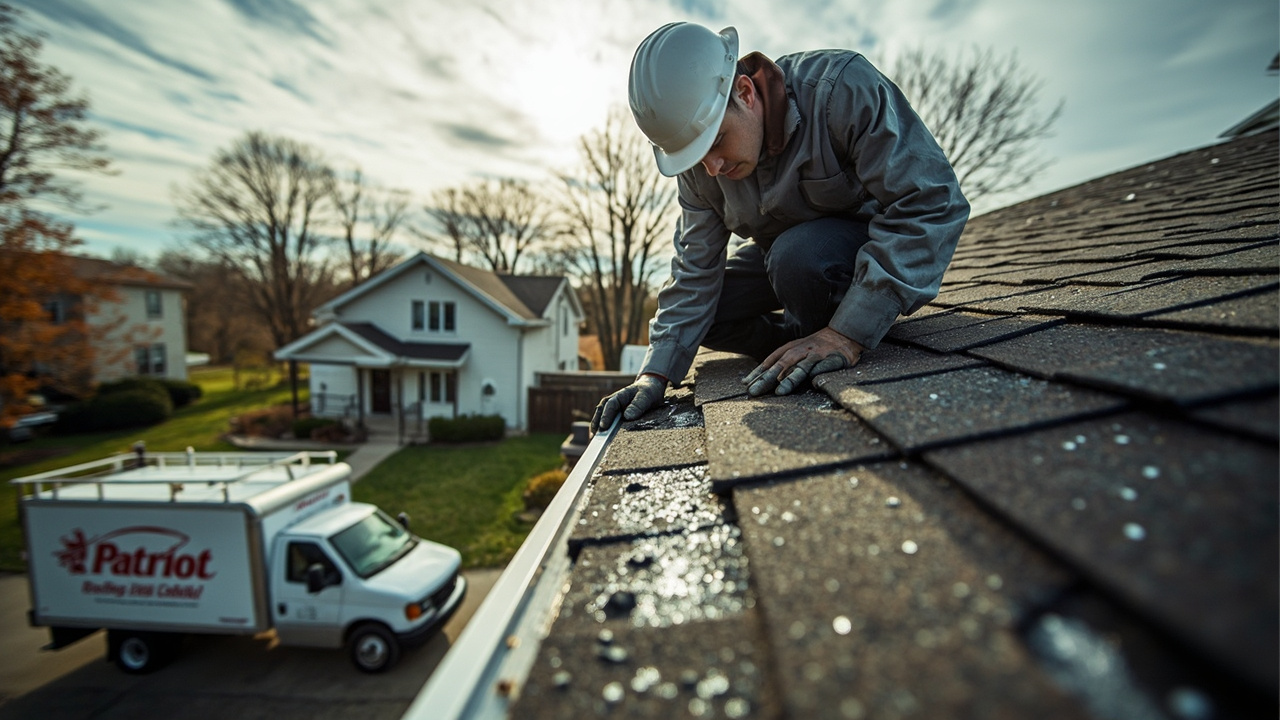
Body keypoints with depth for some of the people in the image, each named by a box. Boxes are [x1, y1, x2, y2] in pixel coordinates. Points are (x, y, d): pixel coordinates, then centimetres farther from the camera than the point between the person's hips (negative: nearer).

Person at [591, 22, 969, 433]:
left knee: (796, 256, -36)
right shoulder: (699, 166, -13)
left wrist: (849, 334, -40)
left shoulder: (841, 87, -29)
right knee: (705, 309, -12)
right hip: (784, 253, 5)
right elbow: (695, 271, -12)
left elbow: (933, 203, -32)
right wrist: (657, 372, -22)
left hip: (880, 242, -5)